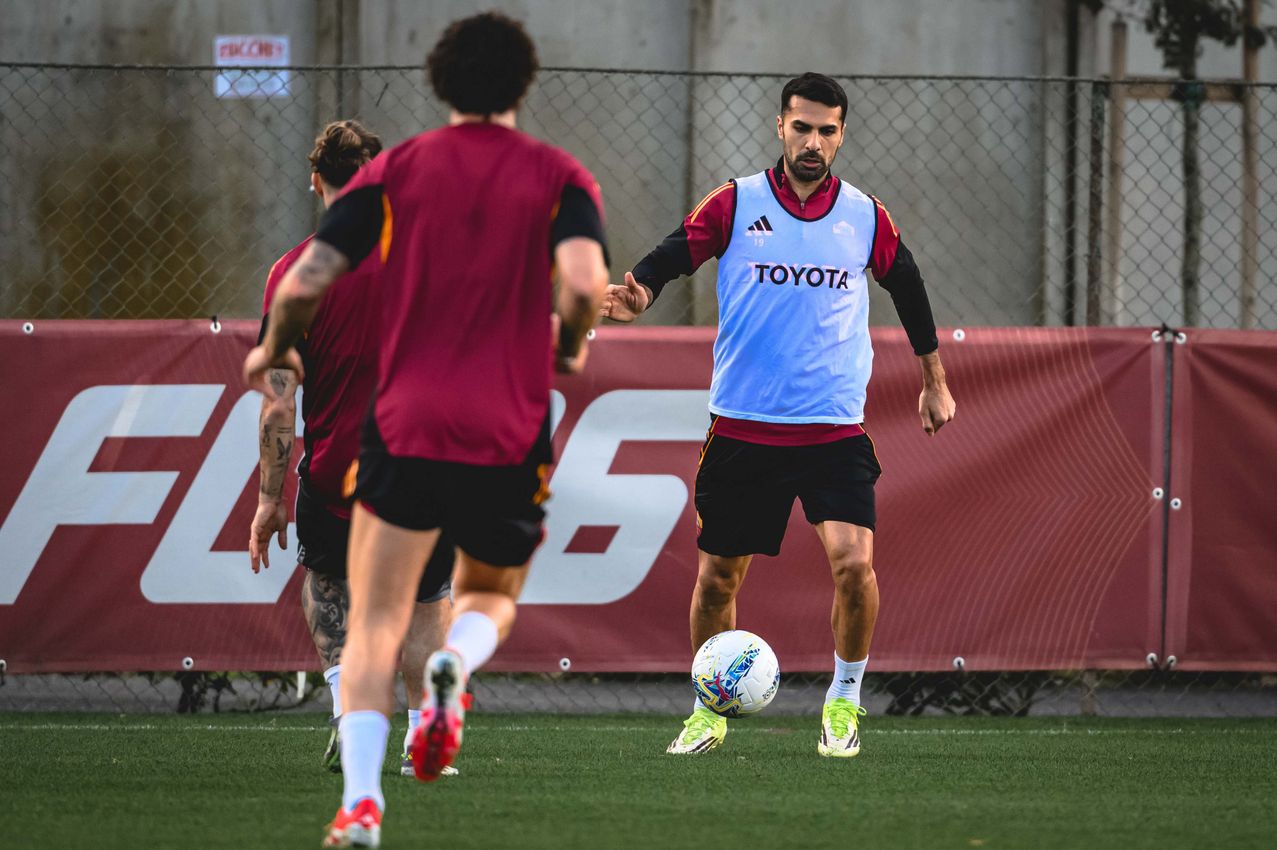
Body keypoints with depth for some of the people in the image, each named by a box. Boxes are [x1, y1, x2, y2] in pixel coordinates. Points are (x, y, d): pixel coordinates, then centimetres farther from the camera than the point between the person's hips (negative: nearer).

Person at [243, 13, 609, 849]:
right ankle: (455, 665, -13)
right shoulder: (558, 176, 2)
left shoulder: (395, 169, 5)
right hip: (511, 436, 0)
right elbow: (584, 279, -16)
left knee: (375, 625, 2)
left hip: (405, 427, 0)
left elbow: (304, 283, -2)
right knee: (491, 594, 24)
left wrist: (273, 350, 17)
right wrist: (570, 344, 5)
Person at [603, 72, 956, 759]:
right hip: (742, 430, 0)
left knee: (853, 561, -17)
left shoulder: (865, 216, 5)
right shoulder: (734, 204, 0)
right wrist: (637, 295, -30)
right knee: (717, 575, 4)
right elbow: (671, 257, -7)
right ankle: (710, 710, 25)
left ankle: (844, 702, 3)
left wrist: (934, 382, 25)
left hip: (835, 431, 0)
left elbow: (907, 286, 19)